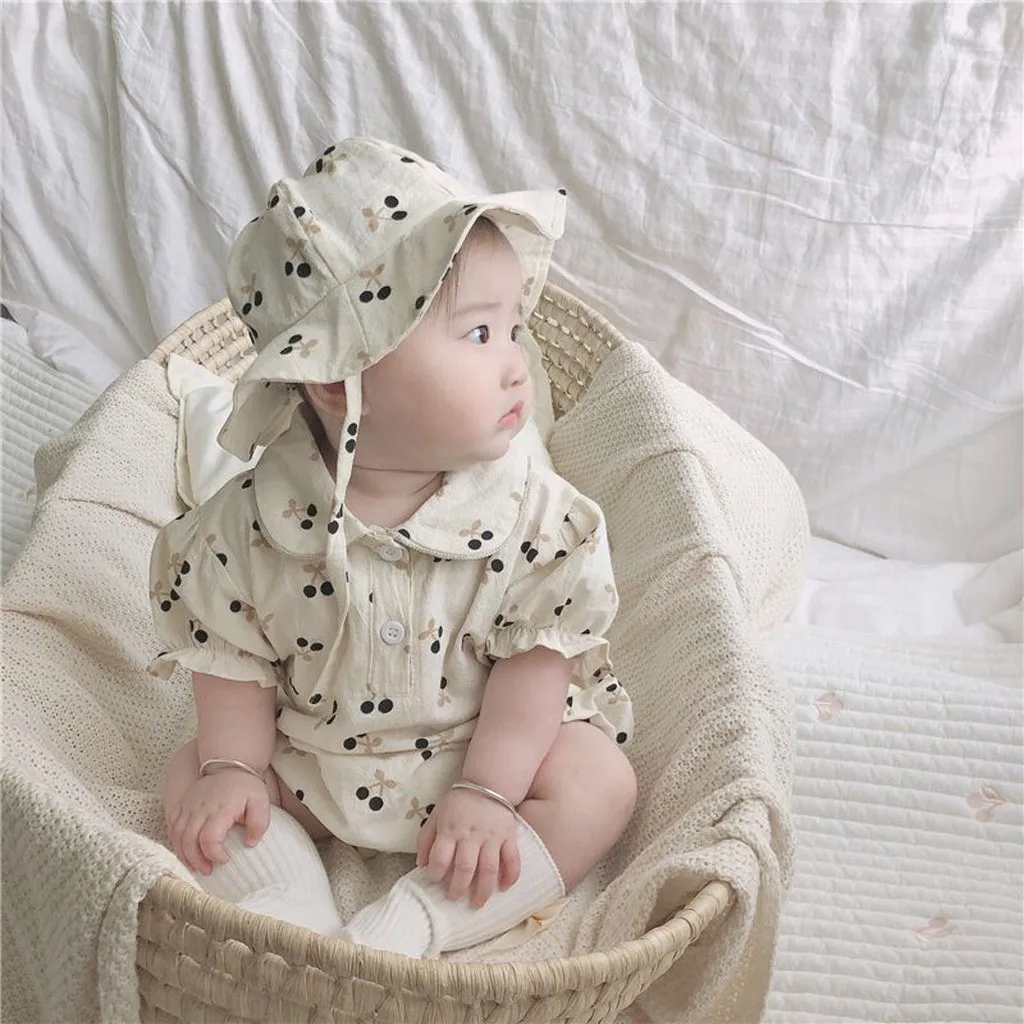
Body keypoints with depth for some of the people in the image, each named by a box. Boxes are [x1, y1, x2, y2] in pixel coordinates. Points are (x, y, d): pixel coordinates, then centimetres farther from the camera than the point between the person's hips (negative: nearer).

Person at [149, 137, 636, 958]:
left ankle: (406, 931, -22)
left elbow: (537, 654, -16)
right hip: (309, 762, 1)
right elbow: (233, 653, -6)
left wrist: (487, 791, -20)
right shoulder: (260, 516, -19)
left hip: (486, 747, -1)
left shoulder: (524, 505, -19)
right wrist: (235, 768, -14)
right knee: (192, 782, -7)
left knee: (600, 781, -18)